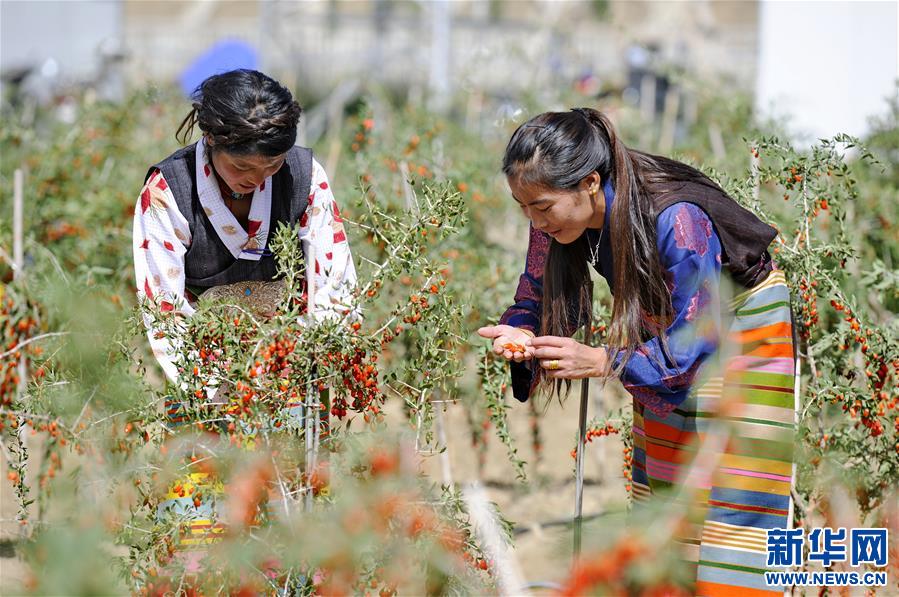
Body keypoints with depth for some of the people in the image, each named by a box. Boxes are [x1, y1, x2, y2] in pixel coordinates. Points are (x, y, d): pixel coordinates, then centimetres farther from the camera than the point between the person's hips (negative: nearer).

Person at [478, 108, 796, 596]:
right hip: (670, 322, 7)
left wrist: (600, 362, -46)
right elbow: (538, 297, -9)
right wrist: (519, 335, -33)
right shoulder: (555, 217, -21)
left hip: (739, 322, -7)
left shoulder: (675, 220, -40)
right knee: (661, 486, 10)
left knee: (734, 492, -11)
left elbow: (696, 340, -37)